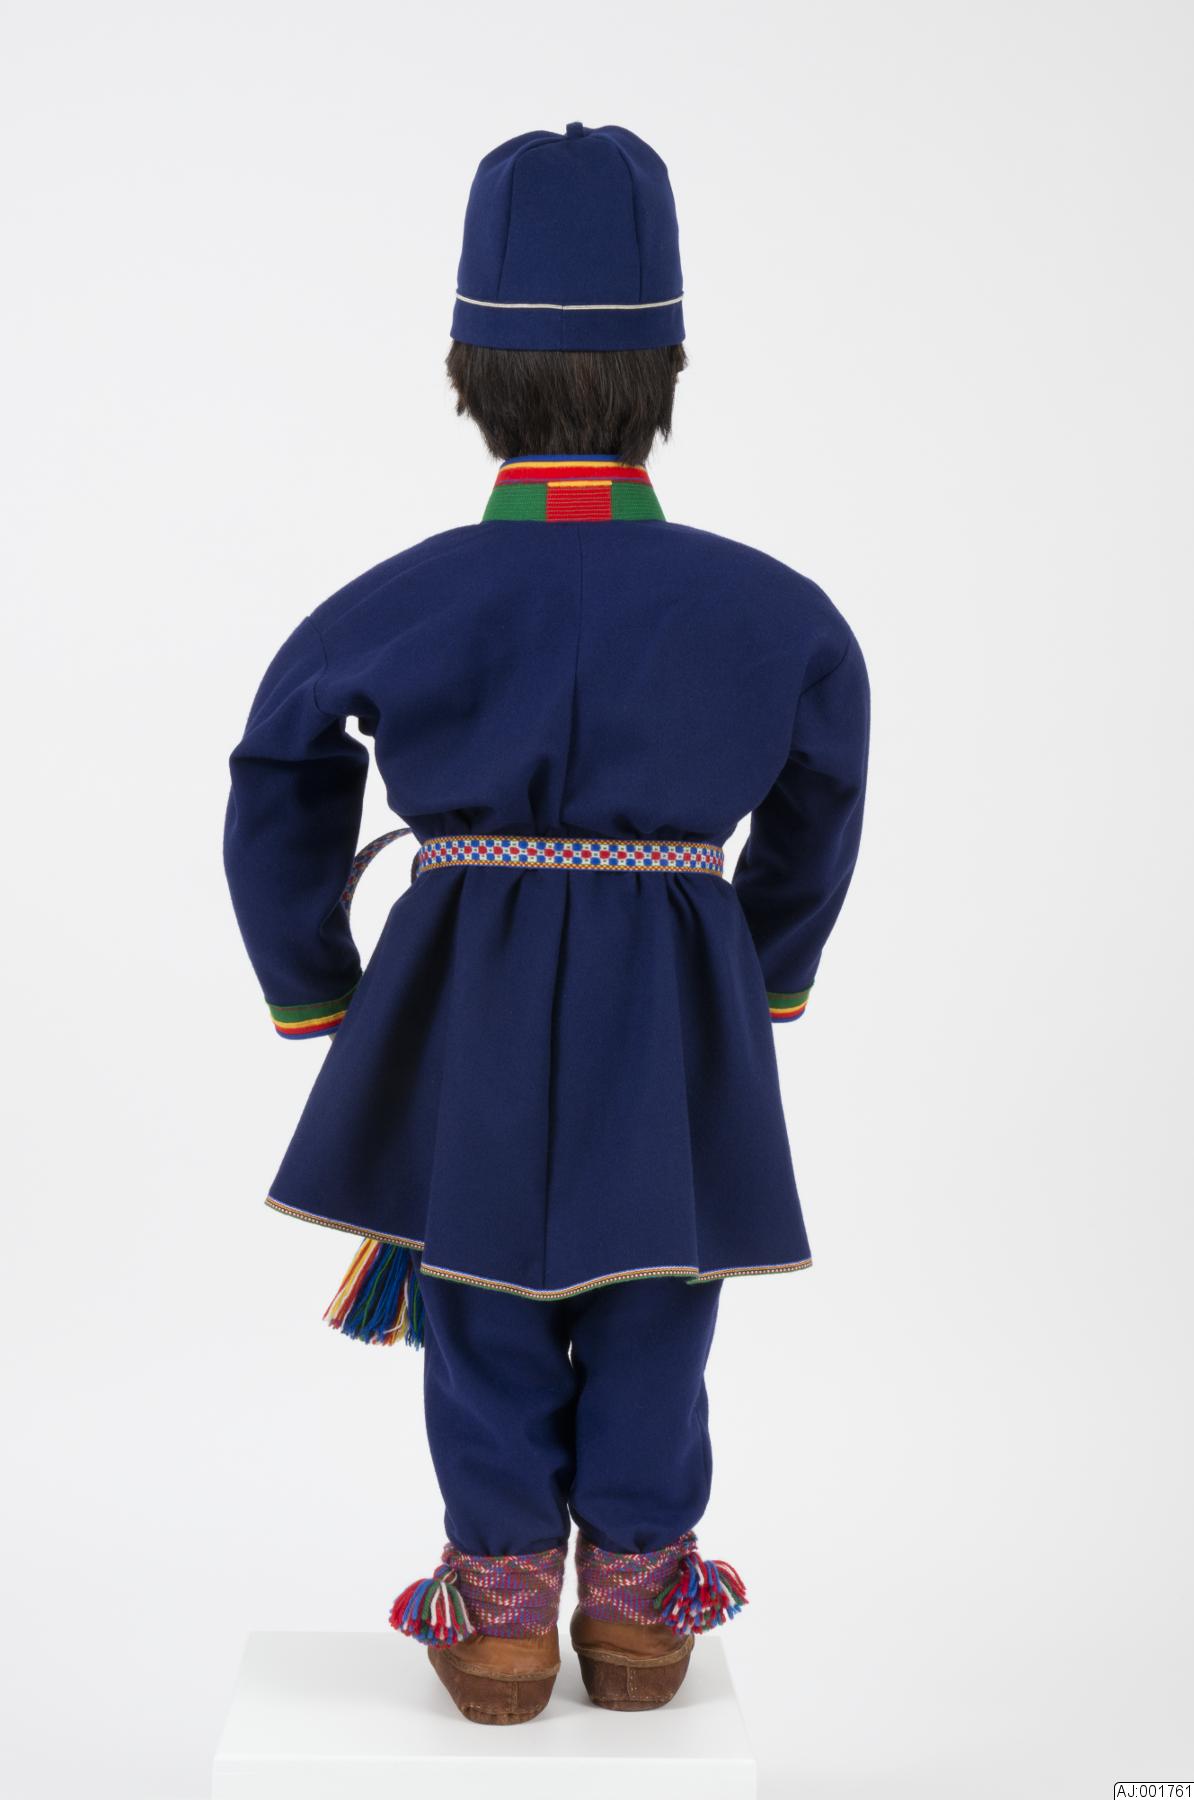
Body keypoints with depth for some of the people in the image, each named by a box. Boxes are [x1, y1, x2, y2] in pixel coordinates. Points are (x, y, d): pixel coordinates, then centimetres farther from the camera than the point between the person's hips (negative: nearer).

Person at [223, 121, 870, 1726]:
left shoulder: (390, 609, -11)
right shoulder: (779, 615, -9)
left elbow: (279, 802, 2)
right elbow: (813, 832, 6)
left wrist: (313, 993, 16)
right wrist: (766, 984, 22)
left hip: (462, 1005, 0)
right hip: (680, 1010, 1)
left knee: (484, 1321, 17)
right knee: (650, 1321, 18)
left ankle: (501, 1612, 29)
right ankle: (637, 1604, 31)